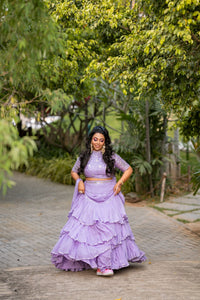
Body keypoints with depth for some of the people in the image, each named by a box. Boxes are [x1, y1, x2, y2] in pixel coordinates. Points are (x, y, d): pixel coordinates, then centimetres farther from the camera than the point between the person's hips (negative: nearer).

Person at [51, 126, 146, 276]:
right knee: (86, 227, -5)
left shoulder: (111, 156, 2)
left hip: (109, 197, -1)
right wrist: (79, 181, 2)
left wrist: (120, 182, -5)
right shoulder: (84, 157, 7)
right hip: (89, 196, 2)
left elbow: (128, 169, 9)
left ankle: (104, 265, -5)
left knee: (108, 229, -7)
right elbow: (74, 171, 21)